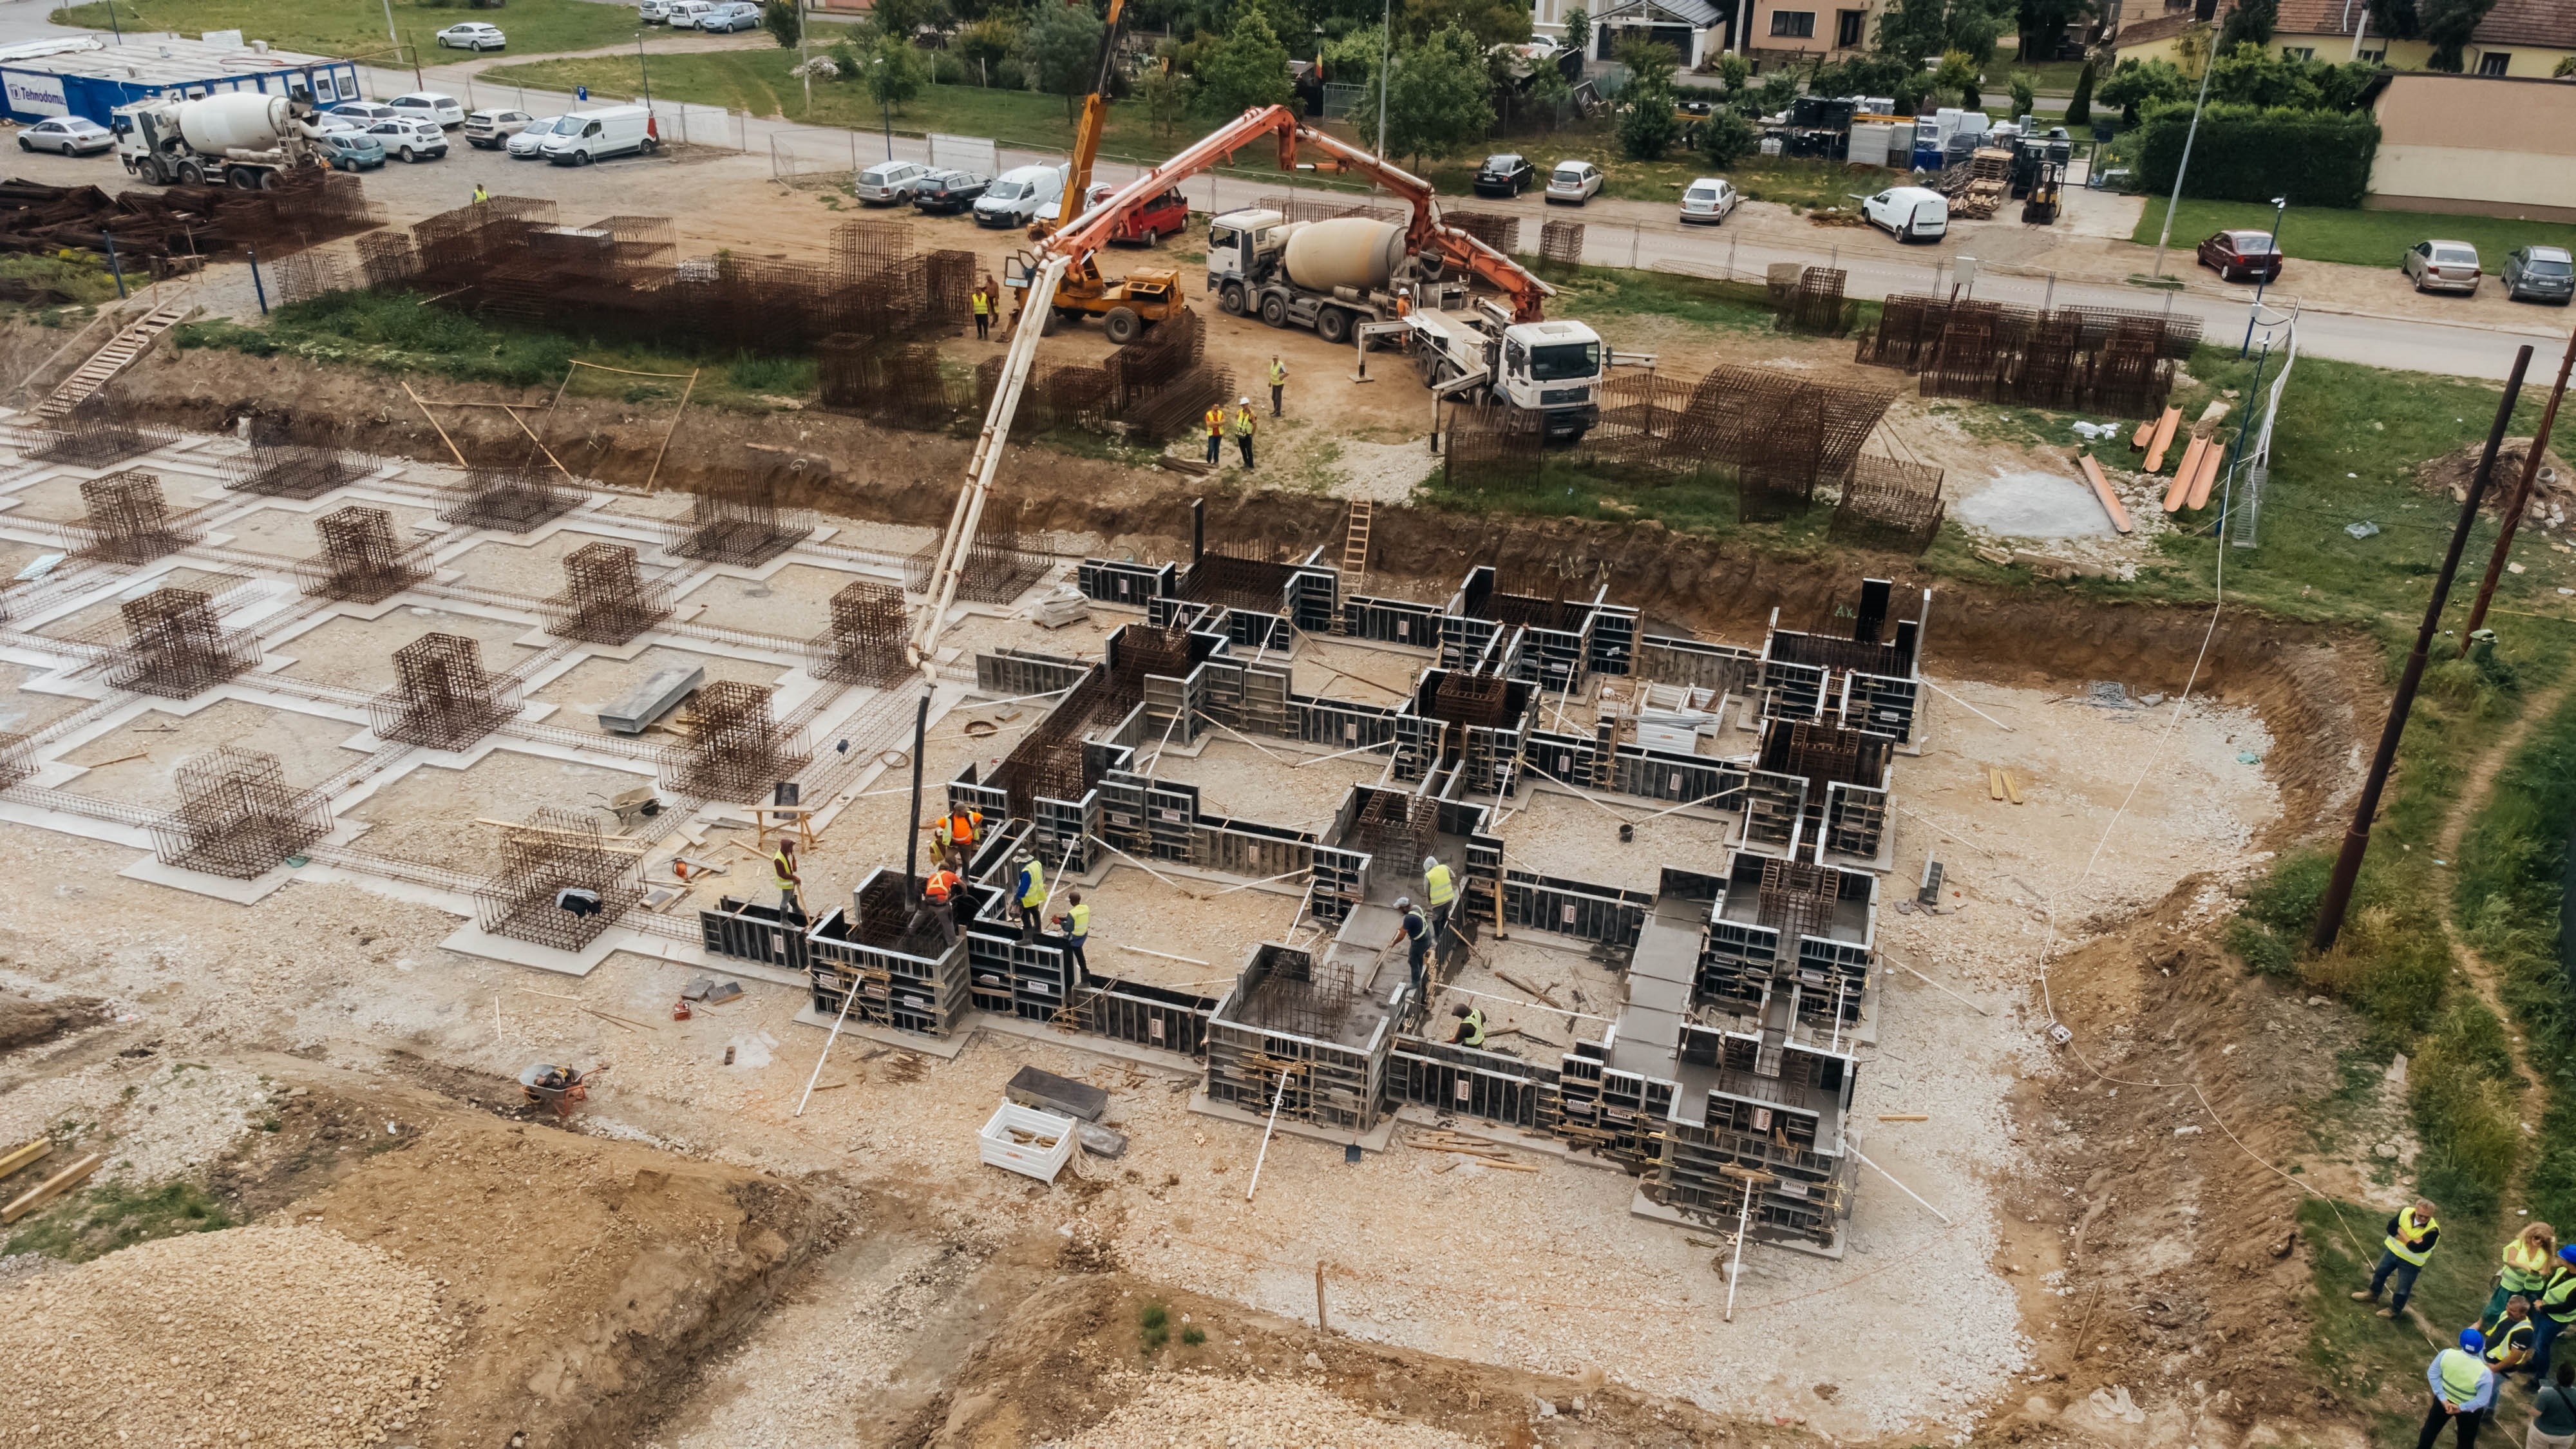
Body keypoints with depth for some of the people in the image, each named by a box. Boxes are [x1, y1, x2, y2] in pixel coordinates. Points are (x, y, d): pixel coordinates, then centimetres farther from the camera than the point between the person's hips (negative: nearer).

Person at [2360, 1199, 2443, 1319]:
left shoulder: (2433, 1231, -30)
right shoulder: (2406, 1212, -18)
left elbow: (2416, 1248, -34)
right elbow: (2391, 1226, -15)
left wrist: (2401, 1234, -23)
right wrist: (2409, 1240, -24)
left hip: (2411, 1263, -4)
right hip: (2393, 1251, 4)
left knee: (2403, 1290, 10)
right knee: (2380, 1273, 23)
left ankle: (2394, 1310, 33)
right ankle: (2373, 1295, 47)